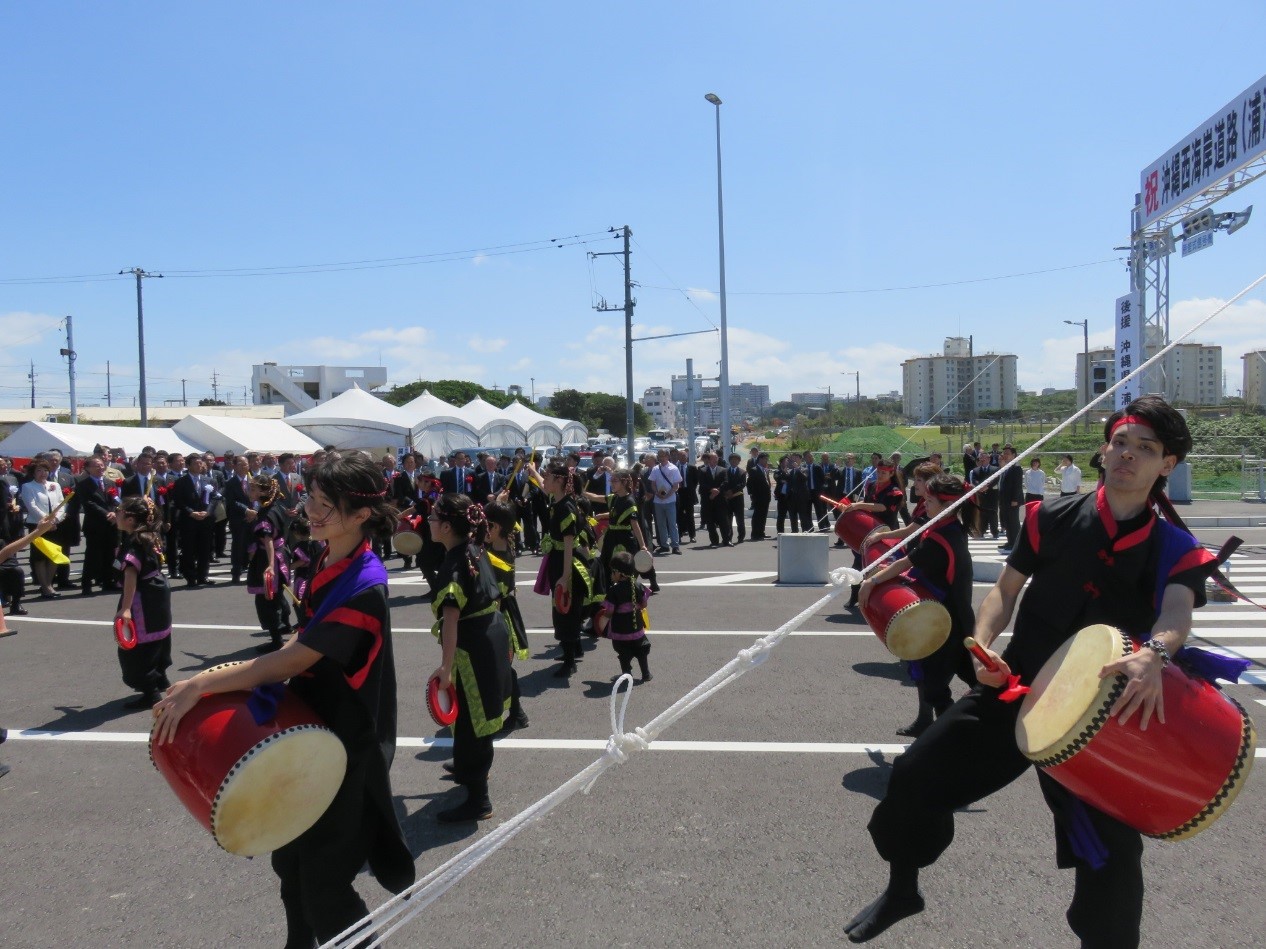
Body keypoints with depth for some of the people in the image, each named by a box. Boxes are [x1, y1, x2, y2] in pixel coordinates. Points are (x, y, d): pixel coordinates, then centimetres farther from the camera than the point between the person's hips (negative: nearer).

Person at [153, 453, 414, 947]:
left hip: (343, 753, -9)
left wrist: (197, 686, -23)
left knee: (324, 888, 5)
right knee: (289, 860, 25)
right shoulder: (327, 562, -1)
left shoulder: (364, 589, -28)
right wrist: (254, 671, -5)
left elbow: (290, 661, -27)